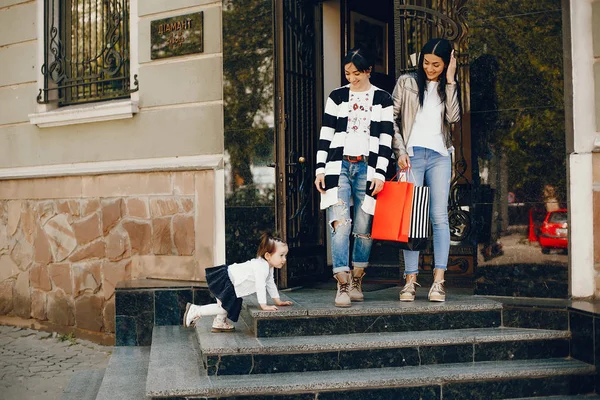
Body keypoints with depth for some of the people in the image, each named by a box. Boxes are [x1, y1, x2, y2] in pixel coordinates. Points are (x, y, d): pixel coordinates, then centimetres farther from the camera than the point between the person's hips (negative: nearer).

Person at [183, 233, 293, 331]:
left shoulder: (269, 267, 6)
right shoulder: (261, 266, -26)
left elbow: (270, 284, 17)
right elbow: (260, 286, -31)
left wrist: (278, 301, 17)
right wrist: (264, 306, -29)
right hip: (224, 279, -10)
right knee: (225, 306, -12)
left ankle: (219, 323, 36)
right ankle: (195, 311, -2)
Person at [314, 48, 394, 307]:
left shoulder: (383, 100, 8)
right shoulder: (336, 97, 11)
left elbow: (386, 140, 3)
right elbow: (325, 135, 9)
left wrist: (379, 173, -6)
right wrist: (320, 169, 1)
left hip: (367, 167, 0)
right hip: (338, 165, 0)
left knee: (363, 228, 2)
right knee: (339, 224, -13)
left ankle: (356, 282, 16)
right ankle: (342, 285, -14)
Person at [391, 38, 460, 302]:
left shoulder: (447, 88, 15)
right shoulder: (406, 82, 10)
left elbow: (453, 117, -3)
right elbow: (392, 119, 5)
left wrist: (450, 82, -3)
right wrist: (400, 151, -6)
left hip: (439, 156, 2)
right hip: (411, 155, -1)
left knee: (439, 216, -6)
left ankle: (438, 281, -6)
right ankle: (410, 280, -2)